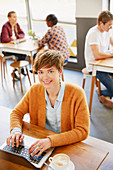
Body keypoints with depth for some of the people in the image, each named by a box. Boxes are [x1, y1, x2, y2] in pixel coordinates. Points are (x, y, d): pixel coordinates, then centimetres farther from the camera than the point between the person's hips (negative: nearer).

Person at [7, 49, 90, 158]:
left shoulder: (77, 94, -19)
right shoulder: (35, 90, -6)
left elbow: (82, 131, -21)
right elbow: (17, 112, 5)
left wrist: (51, 140, -33)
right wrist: (16, 130, -18)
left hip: (67, 146, -4)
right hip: (40, 143, 4)